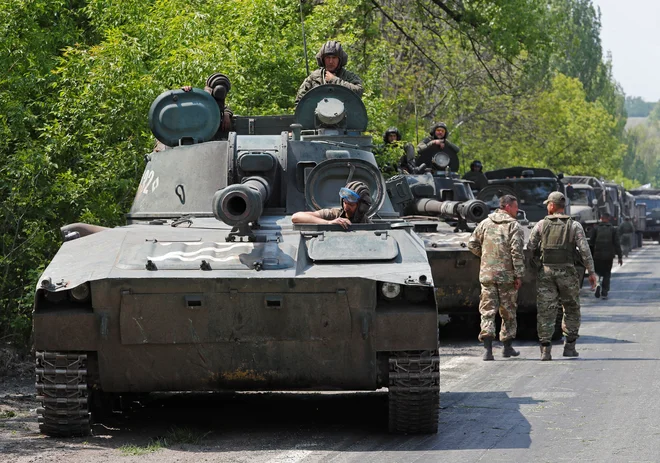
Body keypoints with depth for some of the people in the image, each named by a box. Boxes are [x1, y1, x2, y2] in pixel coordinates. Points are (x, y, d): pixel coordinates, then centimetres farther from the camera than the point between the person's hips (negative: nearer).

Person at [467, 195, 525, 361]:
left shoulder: (485, 224, 7)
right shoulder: (514, 226, -7)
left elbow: (472, 244, 10)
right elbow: (517, 252, -13)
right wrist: (519, 275, -10)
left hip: (487, 274, 3)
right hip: (507, 275, -3)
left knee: (487, 310, 1)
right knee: (508, 311, 12)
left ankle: (487, 348, -14)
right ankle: (507, 346, 20)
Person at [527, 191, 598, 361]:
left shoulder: (541, 225, 3)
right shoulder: (574, 226, 0)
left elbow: (530, 248, 4)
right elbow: (584, 250, -5)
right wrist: (591, 272, -1)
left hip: (546, 272, 0)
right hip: (567, 273, 0)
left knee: (545, 310, 1)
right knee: (571, 309, 14)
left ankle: (545, 348, -9)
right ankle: (569, 346, 13)